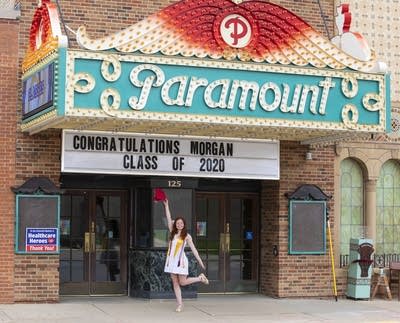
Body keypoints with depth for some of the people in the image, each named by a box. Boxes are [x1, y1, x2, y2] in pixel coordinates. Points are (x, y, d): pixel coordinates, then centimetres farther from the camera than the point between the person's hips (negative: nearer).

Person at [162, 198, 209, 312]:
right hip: (172, 260, 4)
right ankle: (179, 304, 7)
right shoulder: (172, 233, 8)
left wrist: (200, 261, -2)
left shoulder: (187, 236, -1)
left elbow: (193, 249, 1)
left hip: (181, 261, -4)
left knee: (182, 282, -2)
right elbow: (168, 218, 5)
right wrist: (166, 205, 1)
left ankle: (200, 278, 22)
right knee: (175, 283, 3)